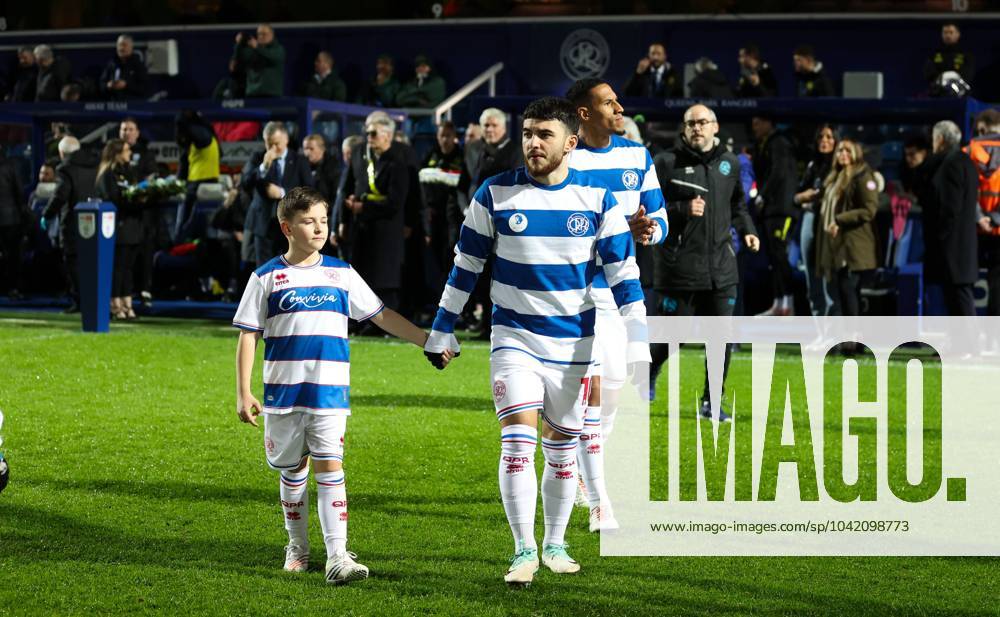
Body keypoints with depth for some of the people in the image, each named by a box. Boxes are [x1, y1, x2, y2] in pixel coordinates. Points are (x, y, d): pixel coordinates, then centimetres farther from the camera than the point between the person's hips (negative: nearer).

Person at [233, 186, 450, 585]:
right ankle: (297, 547, 26)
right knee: (293, 470, 11)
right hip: (283, 391, 0)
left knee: (330, 469, -9)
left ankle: (337, 556, -15)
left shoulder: (341, 274, 8)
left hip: (330, 392, 0)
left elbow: (382, 316, 14)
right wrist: (243, 394, -4)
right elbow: (248, 337, 2)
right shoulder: (267, 278, 2)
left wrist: (429, 342, 10)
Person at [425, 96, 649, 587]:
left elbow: (623, 272, -2)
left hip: (573, 343, 1)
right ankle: (524, 550, -9)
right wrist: (442, 331, 5)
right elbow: (465, 265, 4)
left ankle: (555, 545, 26)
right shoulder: (495, 194, -6)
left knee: (562, 448, 10)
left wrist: (636, 345, -7)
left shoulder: (598, 197, -5)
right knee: (518, 440, -15)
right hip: (515, 338, -1)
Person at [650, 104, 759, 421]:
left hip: (721, 267, 4)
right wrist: (682, 210, -19)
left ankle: (712, 401, 16)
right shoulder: (667, 163, -5)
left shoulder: (729, 163, 10)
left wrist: (747, 230, 10)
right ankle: (647, 377, 32)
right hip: (678, 267, -4)